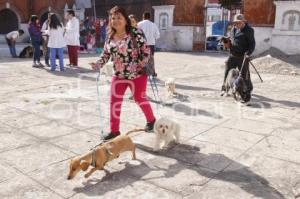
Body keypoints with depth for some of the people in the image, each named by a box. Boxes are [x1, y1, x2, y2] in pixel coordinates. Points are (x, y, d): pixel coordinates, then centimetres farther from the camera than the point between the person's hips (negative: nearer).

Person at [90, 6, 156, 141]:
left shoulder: (135, 33, -13)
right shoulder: (110, 37, 2)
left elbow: (146, 50, -11)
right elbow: (106, 54, 8)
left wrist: (141, 64, -23)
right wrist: (98, 64, -8)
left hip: (137, 75, -5)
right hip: (118, 76, 5)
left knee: (140, 99, 9)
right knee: (115, 102, 4)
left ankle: (151, 120, 37)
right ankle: (114, 130, 19)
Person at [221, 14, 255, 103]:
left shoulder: (248, 30, -8)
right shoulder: (234, 29, 10)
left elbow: (252, 44, -9)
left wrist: (248, 53, -24)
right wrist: (227, 44, 2)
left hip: (242, 56, -6)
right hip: (232, 55, 6)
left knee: (244, 75, -2)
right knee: (227, 72, 12)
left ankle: (247, 94, 8)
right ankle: (224, 88, 29)